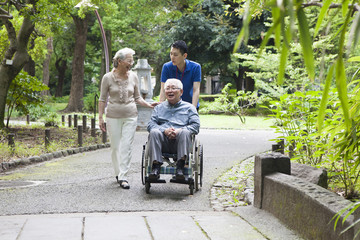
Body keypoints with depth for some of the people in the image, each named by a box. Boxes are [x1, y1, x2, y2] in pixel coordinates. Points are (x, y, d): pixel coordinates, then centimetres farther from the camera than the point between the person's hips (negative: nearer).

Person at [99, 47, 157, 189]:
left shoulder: (133, 77, 4)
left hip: (130, 116, 1)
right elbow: (102, 99, 3)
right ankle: (118, 173, 21)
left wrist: (149, 105, -3)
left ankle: (123, 176, -5)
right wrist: (100, 118, 0)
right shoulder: (108, 78, -2)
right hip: (113, 116, -1)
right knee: (115, 146, 5)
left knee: (126, 146, -6)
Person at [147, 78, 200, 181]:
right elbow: (150, 125, 12)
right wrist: (164, 130, -10)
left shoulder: (189, 107, 20)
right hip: (163, 143, 2)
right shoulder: (159, 107, 27)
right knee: (154, 132, -30)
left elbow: (196, 126, 5)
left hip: (180, 141, -1)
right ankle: (156, 166, -33)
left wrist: (179, 131, -14)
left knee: (185, 132, -34)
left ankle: (180, 167, -37)